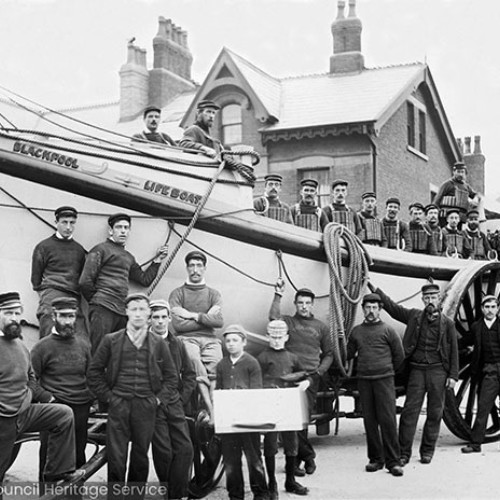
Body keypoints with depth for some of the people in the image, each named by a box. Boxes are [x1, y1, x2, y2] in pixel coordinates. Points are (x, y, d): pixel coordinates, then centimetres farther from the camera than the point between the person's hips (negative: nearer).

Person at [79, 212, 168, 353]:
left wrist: (157, 260, 24)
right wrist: (96, 301, 3)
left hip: (122, 311, 7)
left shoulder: (128, 257, 25)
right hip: (103, 309, -7)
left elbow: (145, 280, 27)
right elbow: (85, 281, -3)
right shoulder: (101, 249, 2)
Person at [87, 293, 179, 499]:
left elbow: (171, 376, 13)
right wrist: (108, 396, 1)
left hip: (146, 407, 1)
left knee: (140, 457, 7)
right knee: (116, 457, -3)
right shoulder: (111, 341, 4)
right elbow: (94, 372, 7)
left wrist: (159, 399, 4)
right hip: (118, 406, -1)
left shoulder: (158, 343, 8)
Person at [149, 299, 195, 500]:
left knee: (185, 449, -3)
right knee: (163, 451, -6)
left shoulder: (177, 344, 12)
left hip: (175, 405, 4)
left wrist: (182, 398, 5)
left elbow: (190, 375, 17)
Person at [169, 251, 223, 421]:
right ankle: (211, 410, -37)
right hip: (187, 339, -2)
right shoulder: (178, 294, 14)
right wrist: (207, 318, 4)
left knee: (216, 366, -28)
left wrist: (194, 315, -2)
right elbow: (177, 324, -1)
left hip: (210, 339, 2)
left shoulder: (213, 294, 21)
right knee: (195, 361, -34)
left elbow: (219, 322, 4)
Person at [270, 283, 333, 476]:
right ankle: (308, 455, 6)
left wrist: (320, 371, 6)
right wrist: (278, 295, -13)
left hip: (311, 377, 1)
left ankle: (296, 459, 11)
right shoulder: (288, 322, 10)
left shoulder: (321, 327, 15)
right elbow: (273, 317, -13)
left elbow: (328, 354, 20)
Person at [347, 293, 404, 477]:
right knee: (369, 421, 5)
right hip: (363, 381, 3)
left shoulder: (387, 330, 1)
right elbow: (348, 354, 19)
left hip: (384, 379, -3)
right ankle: (375, 459, 14)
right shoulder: (356, 331, 10)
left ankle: (393, 461, -3)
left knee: (387, 420, -7)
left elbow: (399, 355, 7)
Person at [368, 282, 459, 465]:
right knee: (410, 411, -4)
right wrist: (373, 287, -2)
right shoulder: (414, 316, 7)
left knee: (435, 412, 5)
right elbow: (391, 306, 5)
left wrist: (453, 376, 0)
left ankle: (427, 451, 18)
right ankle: (404, 452, 1)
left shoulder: (447, 323, 5)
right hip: (417, 370, 0)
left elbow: (454, 352, 6)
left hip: (438, 371, 0)